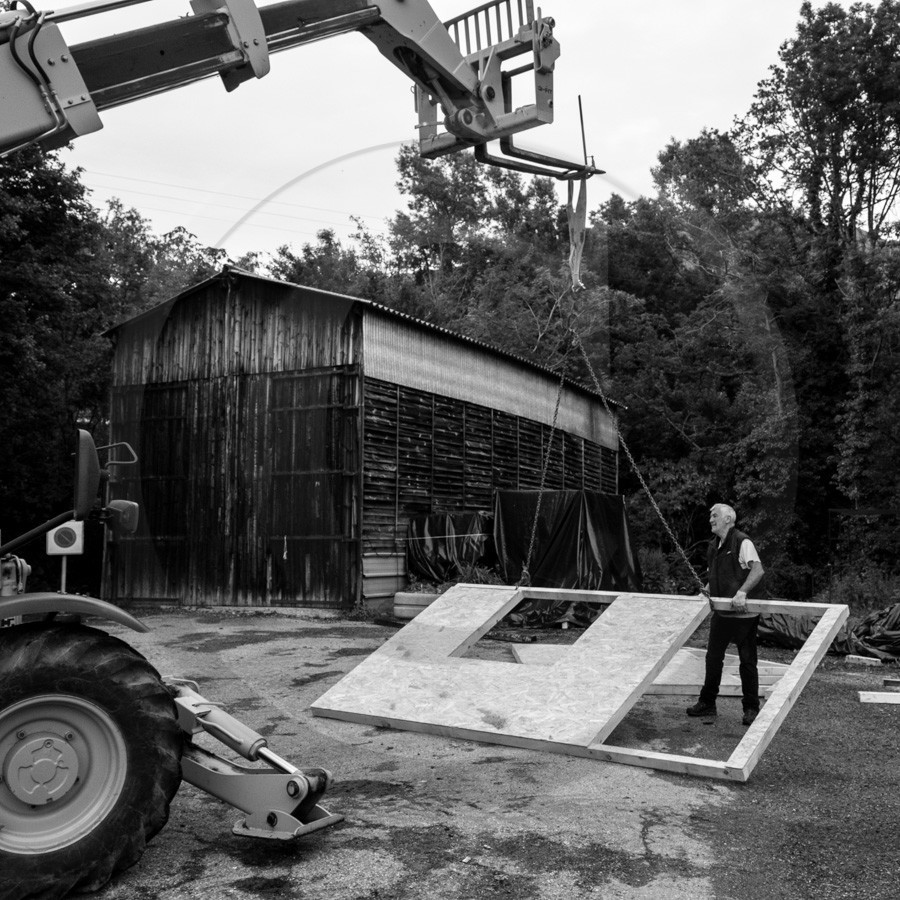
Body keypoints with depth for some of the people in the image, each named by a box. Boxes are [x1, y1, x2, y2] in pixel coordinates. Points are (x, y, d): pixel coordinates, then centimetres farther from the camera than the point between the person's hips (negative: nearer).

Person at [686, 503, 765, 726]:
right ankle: (707, 703, 24)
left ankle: (751, 708, 15)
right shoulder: (713, 545, 11)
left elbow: (758, 570, -27)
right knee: (713, 657, 13)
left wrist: (742, 591, -37)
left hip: (743, 614, -8)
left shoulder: (742, 542, -14)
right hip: (721, 613, 8)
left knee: (747, 660, 3)